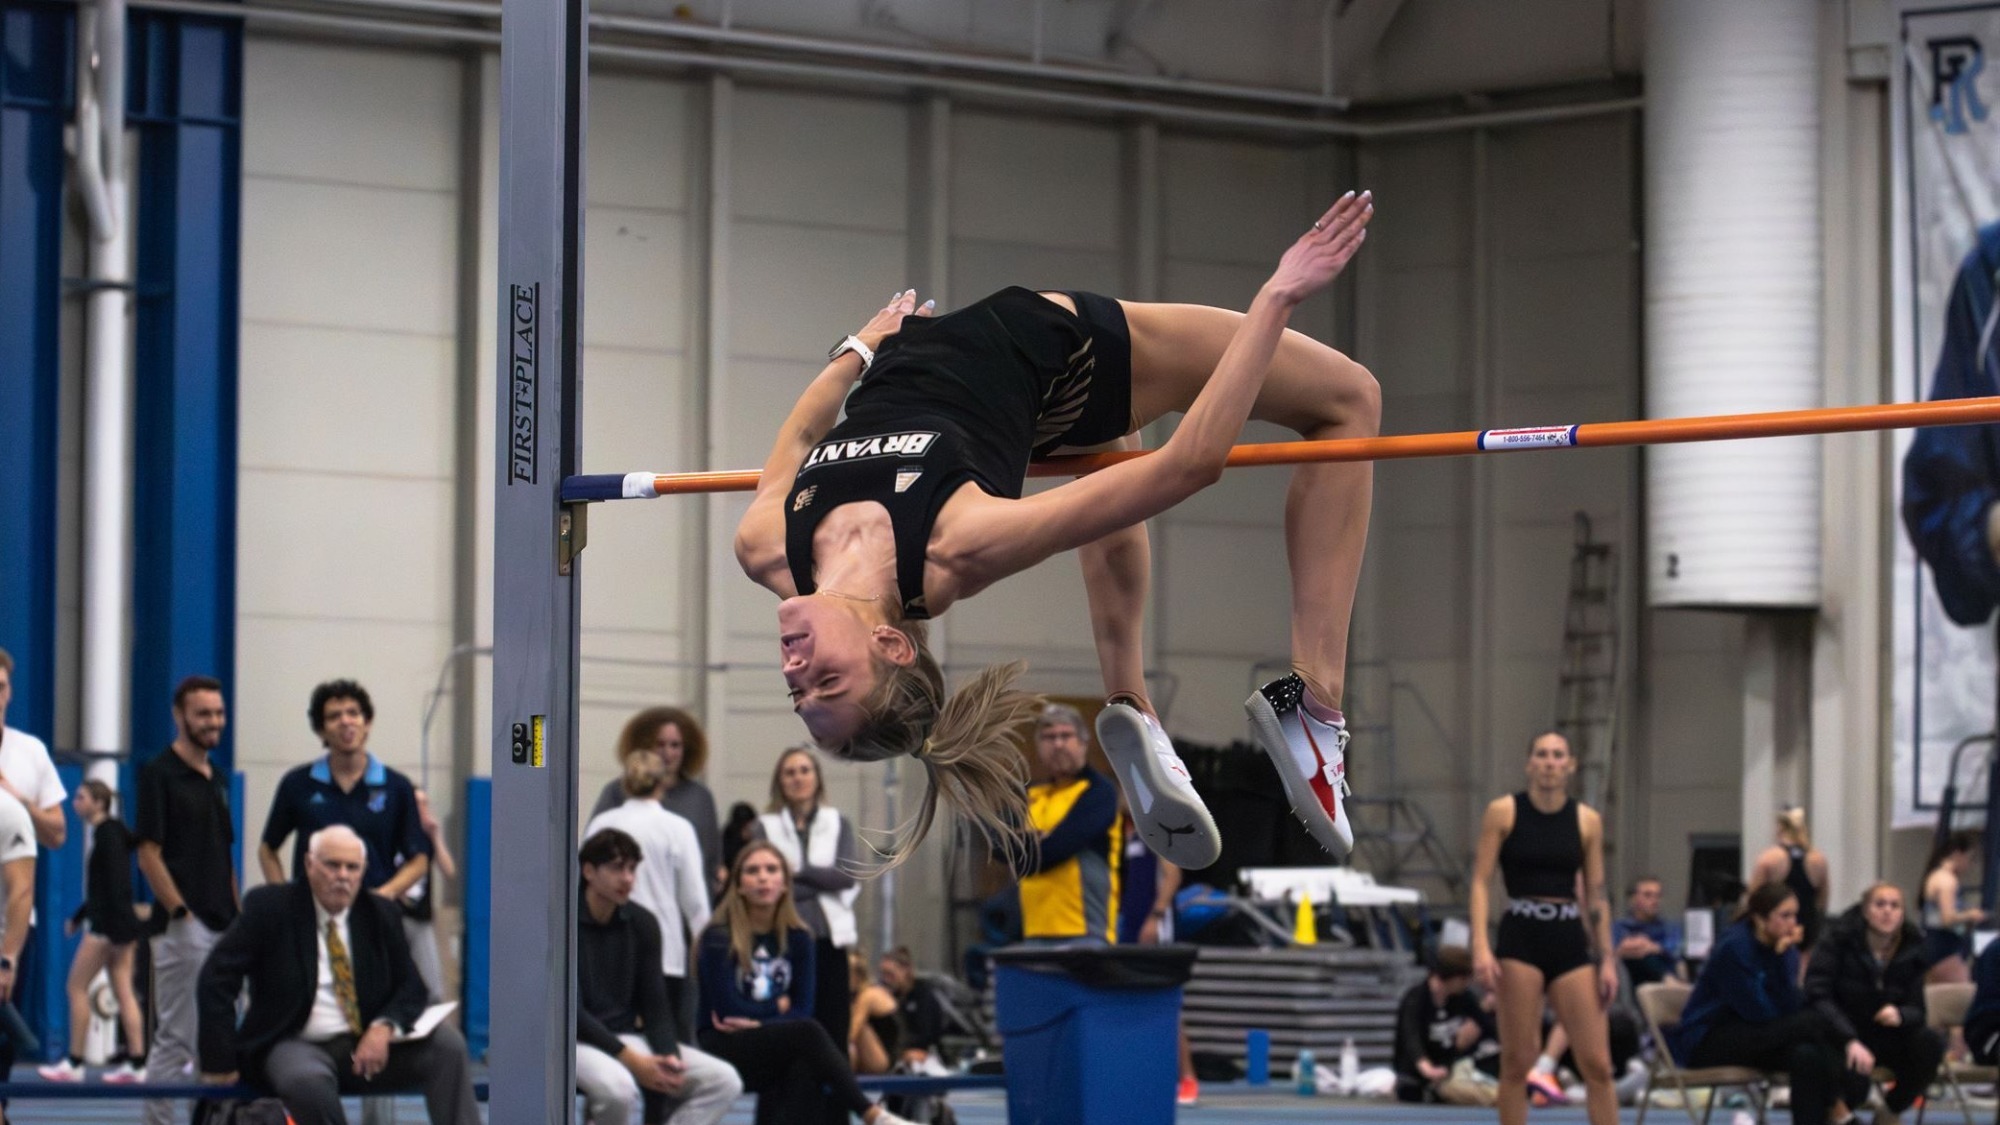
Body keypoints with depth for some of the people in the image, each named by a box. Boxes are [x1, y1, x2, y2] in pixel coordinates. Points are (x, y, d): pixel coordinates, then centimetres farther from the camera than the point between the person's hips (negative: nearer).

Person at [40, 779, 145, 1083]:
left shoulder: (107, 833, -12)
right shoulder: (109, 832, 16)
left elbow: (117, 883, -20)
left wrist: (116, 928, -24)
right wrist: (77, 918, 28)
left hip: (109, 923, -9)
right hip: (112, 924, 9)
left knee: (77, 987, -3)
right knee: (123, 991, 6)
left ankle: (74, 1063, -1)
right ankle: (135, 1061, 2)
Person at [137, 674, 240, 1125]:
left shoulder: (218, 777, 16)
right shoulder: (158, 774, -7)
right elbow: (148, 854, -12)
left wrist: (238, 918, 14)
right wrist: (181, 914, -17)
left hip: (222, 930, 8)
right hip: (182, 930, -8)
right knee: (175, 1040, -8)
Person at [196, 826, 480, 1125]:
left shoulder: (381, 914, 10)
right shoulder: (270, 907, -2)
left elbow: (410, 987, 11)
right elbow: (218, 977, -5)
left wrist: (384, 1027, -13)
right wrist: (220, 1062, -11)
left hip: (367, 1046, 4)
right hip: (296, 1046, -4)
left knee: (447, 1044, -18)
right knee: (308, 1080, -39)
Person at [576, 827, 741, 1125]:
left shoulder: (642, 923, 6)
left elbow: (654, 1003, 8)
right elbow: (571, 1010, -15)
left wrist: (668, 1055, -13)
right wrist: (631, 1060, -22)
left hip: (628, 1038, 6)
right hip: (577, 1042, -6)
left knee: (724, 1080, -12)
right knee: (616, 1087, -39)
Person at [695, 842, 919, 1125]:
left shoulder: (797, 938, 7)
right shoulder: (719, 938, -6)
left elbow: (803, 1009, 2)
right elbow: (729, 1008, -12)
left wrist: (759, 1021, -13)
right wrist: (778, 1006, -1)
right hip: (724, 1050, -4)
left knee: (806, 1067, -34)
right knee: (807, 1033, -31)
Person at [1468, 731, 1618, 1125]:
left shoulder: (1587, 821, 6)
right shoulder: (1503, 813, -1)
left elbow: (1596, 896, 10)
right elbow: (1480, 882, -3)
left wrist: (1607, 959, 5)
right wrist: (1481, 947, -14)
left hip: (1570, 943, 2)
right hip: (1520, 940, -2)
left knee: (1597, 1063, -2)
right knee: (1517, 1061, -1)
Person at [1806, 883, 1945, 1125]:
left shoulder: (1913, 949, -2)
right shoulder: (1840, 940, -11)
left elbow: (1917, 1008, -2)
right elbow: (1817, 996, -19)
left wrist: (1900, 1015, -29)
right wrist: (1851, 1042, -33)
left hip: (1888, 1036, 4)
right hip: (1839, 1037, -4)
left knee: (1931, 1044, -26)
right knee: (1855, 1086, -34)